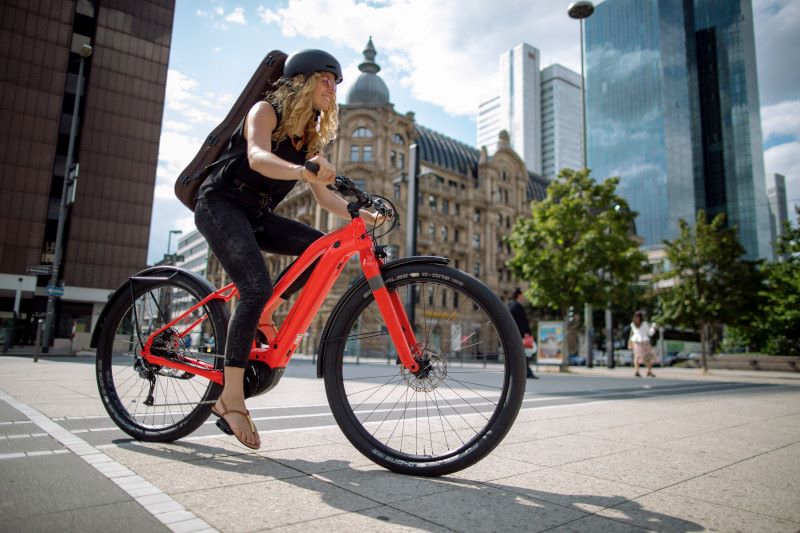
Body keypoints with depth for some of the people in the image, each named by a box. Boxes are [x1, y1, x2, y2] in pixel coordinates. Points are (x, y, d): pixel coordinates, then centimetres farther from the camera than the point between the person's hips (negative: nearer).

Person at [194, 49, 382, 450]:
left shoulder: (312, 135, 11)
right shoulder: (266, 110, -9)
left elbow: (324, 195, 6)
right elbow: (257, 157, -30)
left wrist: (364, 215, -8)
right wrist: (302, 171, -51)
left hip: (255, 215, 7)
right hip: (220, 203, -7)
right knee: (257, 287, -26)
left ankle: (263, 315, -5)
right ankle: (231, 398, -20)